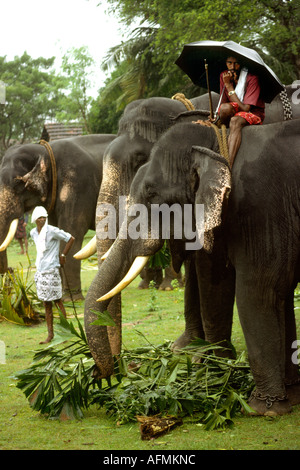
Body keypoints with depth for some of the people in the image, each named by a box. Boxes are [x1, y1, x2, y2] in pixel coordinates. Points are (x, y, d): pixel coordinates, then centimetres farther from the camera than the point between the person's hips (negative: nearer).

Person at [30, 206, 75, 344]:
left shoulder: (52, 231, -14)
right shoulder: (33, 233, 7)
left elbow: (71, 239, -9)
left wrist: (62, 256, -4)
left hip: (51, 271, -7)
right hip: (40, 271, 7)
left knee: (57, 301, -2)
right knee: (46, 305, 10)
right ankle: (50, 335, 14)